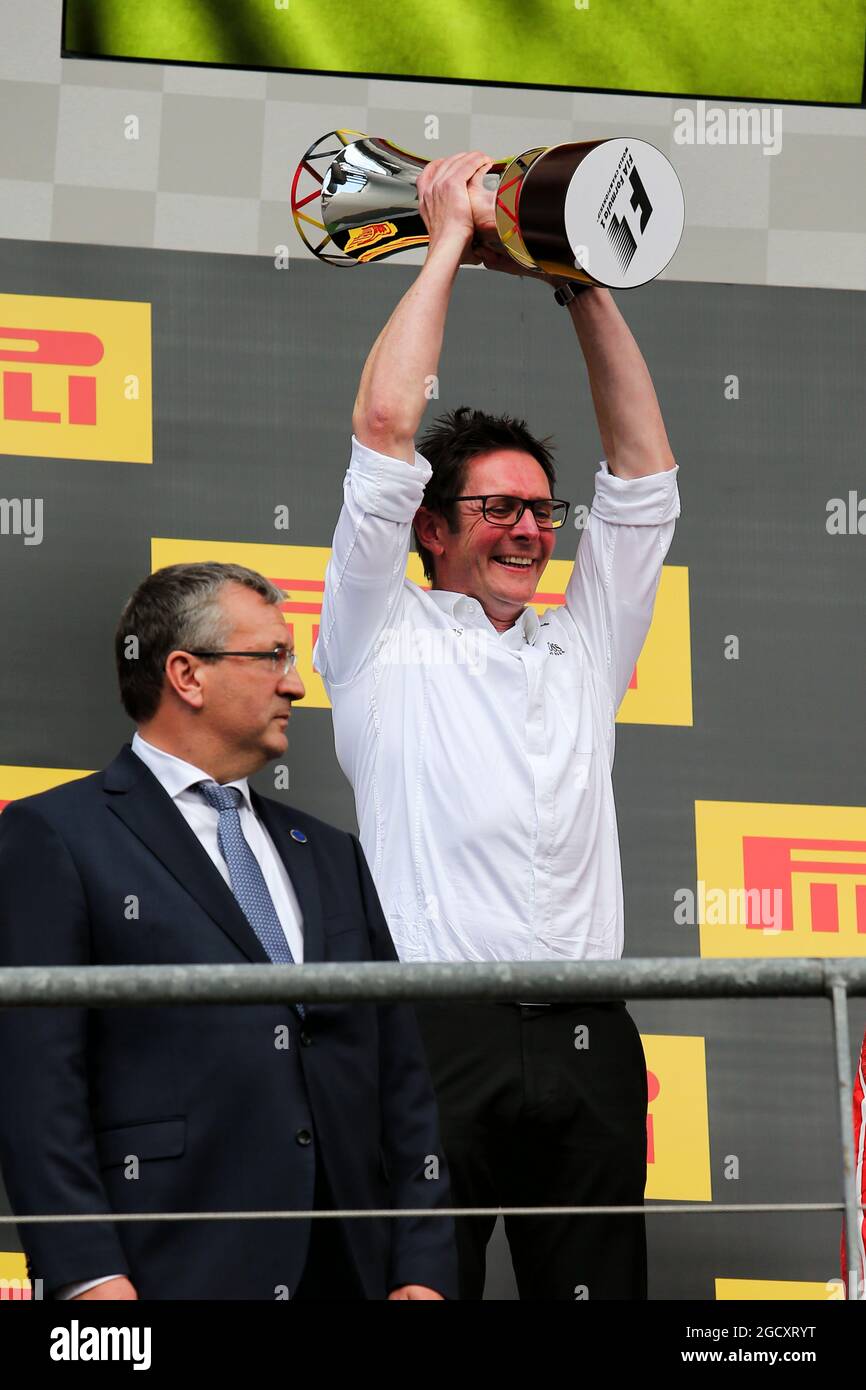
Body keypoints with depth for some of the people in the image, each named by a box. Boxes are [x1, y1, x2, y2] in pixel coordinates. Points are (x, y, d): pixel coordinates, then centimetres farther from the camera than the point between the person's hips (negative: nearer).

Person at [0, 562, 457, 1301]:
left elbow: (400, 1075, 16)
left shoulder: (331, 855, 20)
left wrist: (422, 1268, 5)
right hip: (174, 1271, -5)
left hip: (345, 1269, 5)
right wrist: (90, 1279, -16)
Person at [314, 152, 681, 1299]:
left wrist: (583, 282, 18)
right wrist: (451, 241, 10)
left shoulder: (582, 647, 22)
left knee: (598, 1289, 1)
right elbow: (385, 428, 3)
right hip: (437, 1031, -4)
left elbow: (643, 469, 22)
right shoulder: (387, 639, 9)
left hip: (587, 1036, 4)